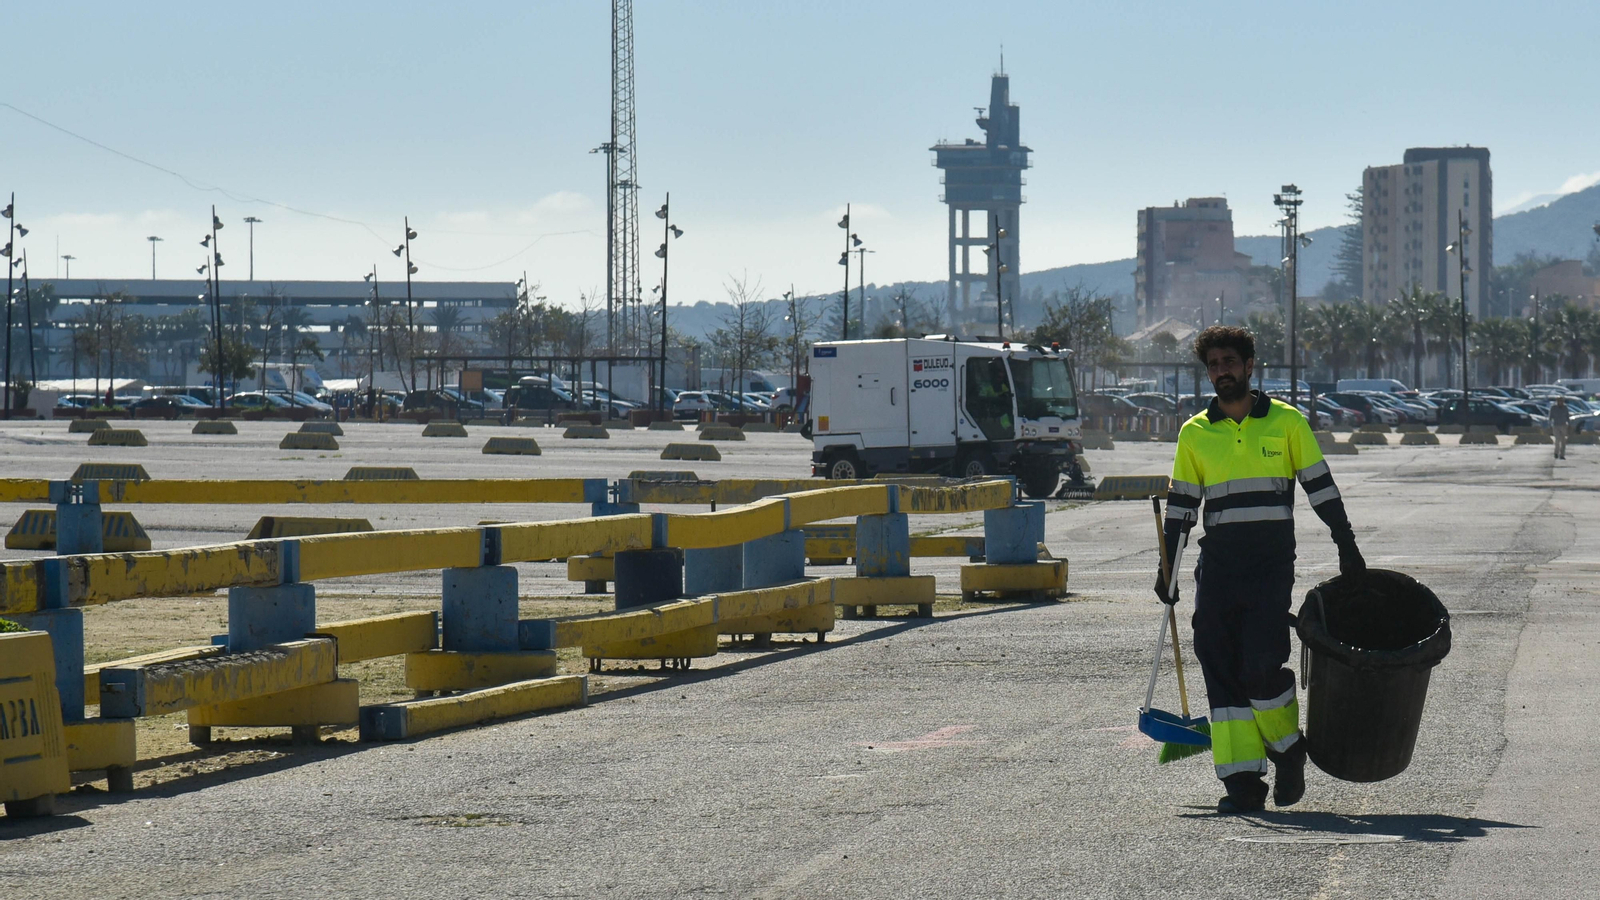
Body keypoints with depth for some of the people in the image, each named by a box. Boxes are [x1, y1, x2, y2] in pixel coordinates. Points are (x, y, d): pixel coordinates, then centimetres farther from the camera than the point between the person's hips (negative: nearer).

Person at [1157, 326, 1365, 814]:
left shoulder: (1286, 422, 5)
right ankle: (1241, 780, 3)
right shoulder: (1195, 433, 11)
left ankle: (1287, 749, 14)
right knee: (1221, 672, -1)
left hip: (1272, 563, -3)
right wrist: (1166, 567, 10)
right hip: (1216, 567, 3)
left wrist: (1348, 549, 5)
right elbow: (1180, 504, 15)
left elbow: (1321, 488, 8)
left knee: (1261, 668, -13)